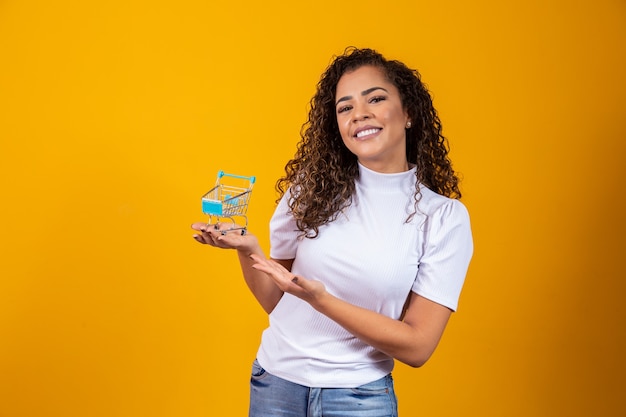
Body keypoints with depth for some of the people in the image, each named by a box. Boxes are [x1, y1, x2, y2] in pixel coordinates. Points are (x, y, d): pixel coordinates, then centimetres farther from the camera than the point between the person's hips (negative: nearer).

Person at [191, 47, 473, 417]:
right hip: (275, 384, 2)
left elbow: (417, 347, -13)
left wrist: (321, 299, -24)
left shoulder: (444, 217, -10)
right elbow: (276, 300, 2)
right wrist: (247, 250, -17)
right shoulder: (312, 188, -5)